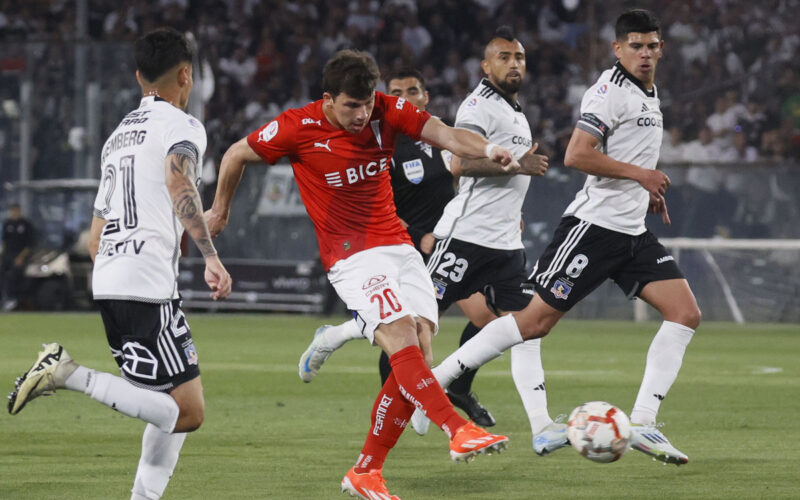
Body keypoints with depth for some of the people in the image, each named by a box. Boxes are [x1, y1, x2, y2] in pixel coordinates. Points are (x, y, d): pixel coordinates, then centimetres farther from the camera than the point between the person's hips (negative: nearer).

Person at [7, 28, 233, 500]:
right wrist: (211, 257, -29)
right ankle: (71, 374, -20)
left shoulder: (118, 135, 25)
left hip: (107, 283, 9)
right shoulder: (182, 125, 0)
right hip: (149, 285, -9)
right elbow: (179, 183, -23)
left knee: (179, 407, 13)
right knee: (188, 411, -12)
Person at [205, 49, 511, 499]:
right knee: (402, 340, -25)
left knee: (420, 352, -5)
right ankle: (459, 431, -32)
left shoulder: (388, 111, -1)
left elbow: (445, 135, -13)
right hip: (351, 256, -5)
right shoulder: (299, 128, -10)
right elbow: (237, 155, 5)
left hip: (400, 248, 5)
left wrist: (488, 149, -34)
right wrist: (221, 208, 19)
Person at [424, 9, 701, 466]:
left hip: (632, 231, 9)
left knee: (686, 313, -4)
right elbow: (576, 156, -22)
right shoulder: (611, 90, -12)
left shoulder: (650, 94, 17)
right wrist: (639, 174, -17)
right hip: (594, 224, -9)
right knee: (536, 320, -10)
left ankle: (643, 424, -6)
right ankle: (433, 380, -2)